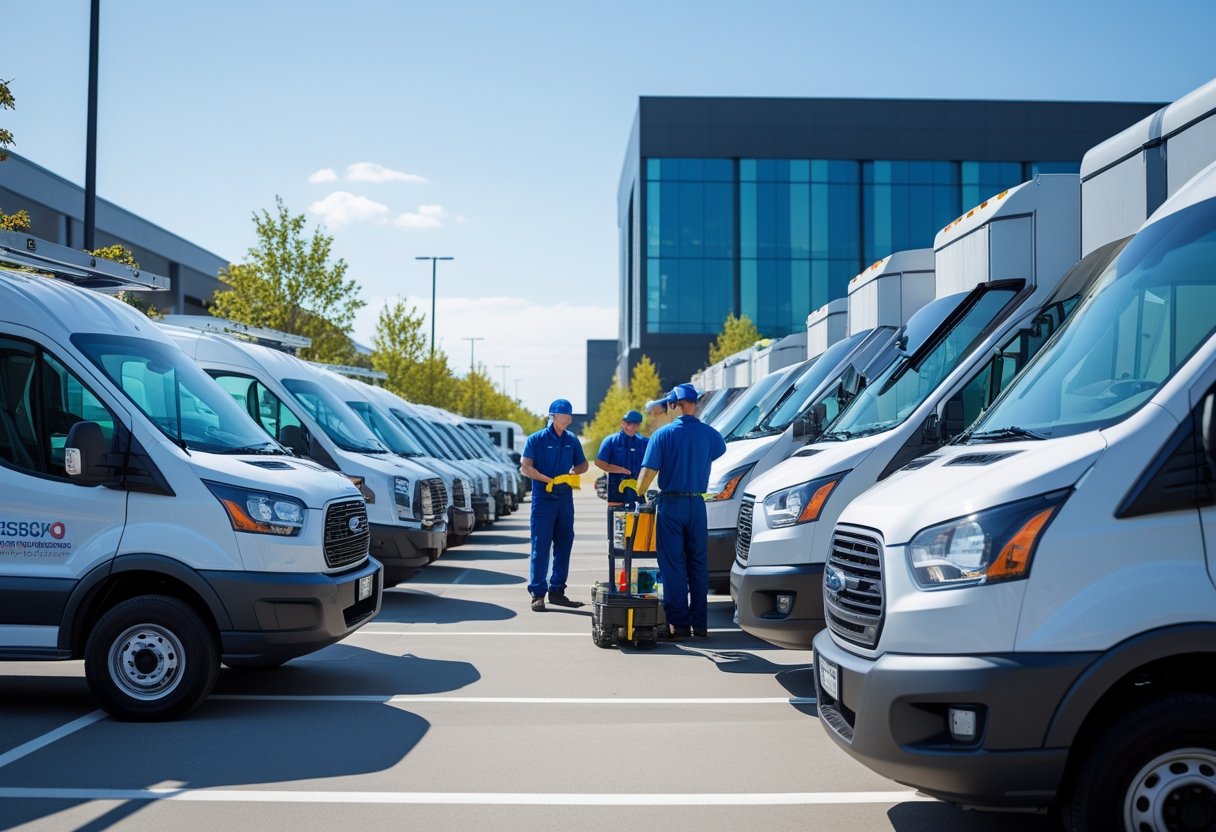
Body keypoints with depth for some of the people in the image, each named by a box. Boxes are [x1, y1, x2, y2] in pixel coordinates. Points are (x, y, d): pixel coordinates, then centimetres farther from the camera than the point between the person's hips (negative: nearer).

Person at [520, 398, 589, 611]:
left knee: (564, 545, 8)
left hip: (565, 498, 5)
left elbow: (583, 464, 19)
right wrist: (549, 480, -19)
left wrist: (575, 471, -3)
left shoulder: (572, 440, 11)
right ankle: (537, 593, -3)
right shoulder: (536, 439, -4)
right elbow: (526, 467, -10)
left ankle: (557, 590, 17)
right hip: (543, 498, -5)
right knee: (540, 546, -5)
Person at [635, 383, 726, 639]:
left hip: (671, 504, -3)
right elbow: (720, 449, 25)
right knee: (698, 564, 11)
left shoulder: (663, 434, -9)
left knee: (673, 565, 2)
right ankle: (700, 623, 13)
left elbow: (648, 471, -13)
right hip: (697, 504, 3)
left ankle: (679, 623, 2)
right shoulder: (708, 434, 2)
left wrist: (639, 494, 3)